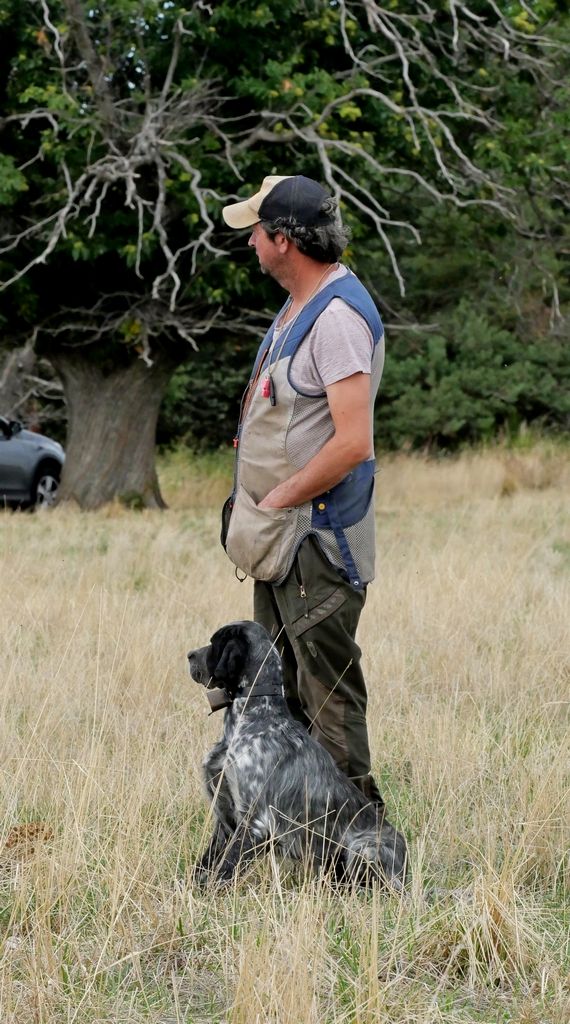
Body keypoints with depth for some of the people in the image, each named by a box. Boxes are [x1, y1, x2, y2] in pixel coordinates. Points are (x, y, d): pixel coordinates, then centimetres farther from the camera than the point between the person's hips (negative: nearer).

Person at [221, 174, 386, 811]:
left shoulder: (339, 315, -19)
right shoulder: (300, 305, 14)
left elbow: (352, 443, -26)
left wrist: (275, 504, -18)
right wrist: (257, 512, 12)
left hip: (319, 539, -10)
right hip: (281, 540, 10)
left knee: (327, 692, -6)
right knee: (280, 692, 16)